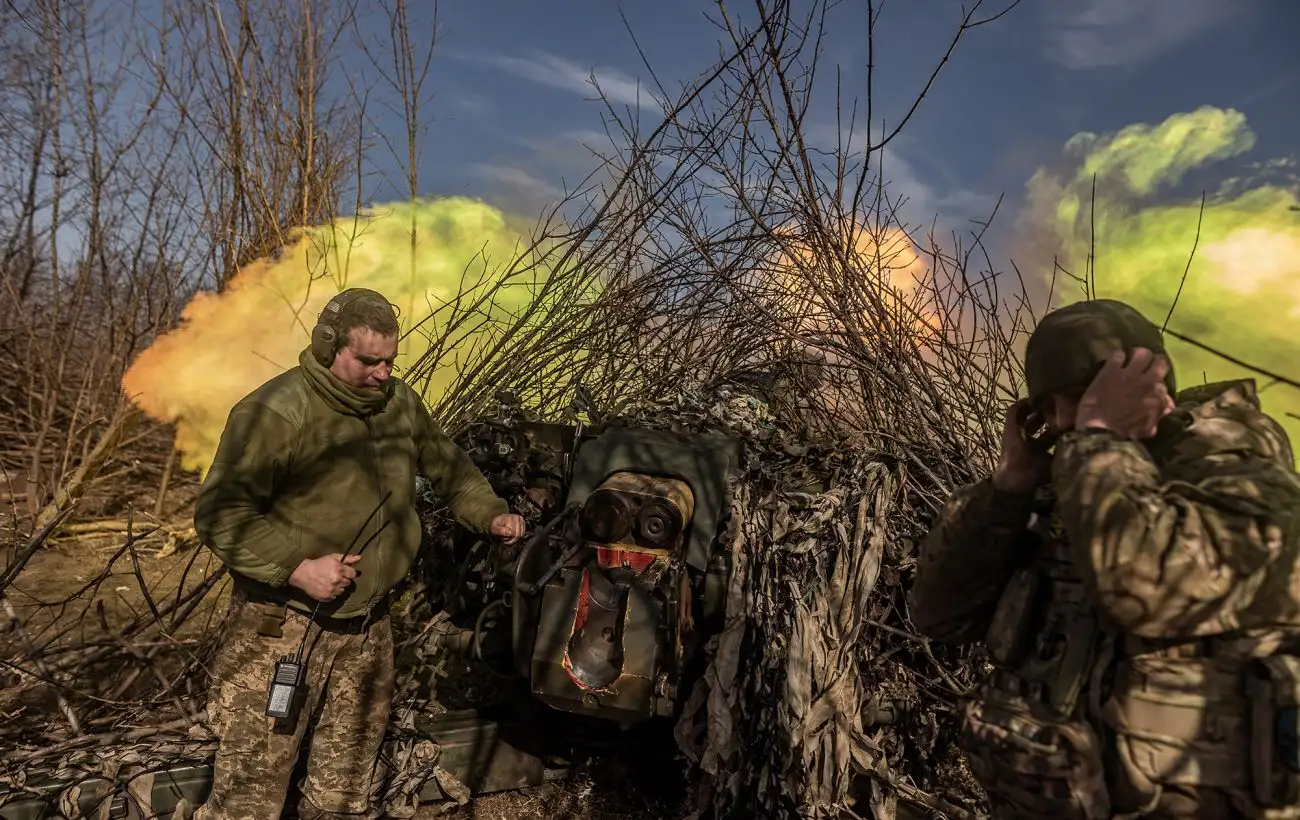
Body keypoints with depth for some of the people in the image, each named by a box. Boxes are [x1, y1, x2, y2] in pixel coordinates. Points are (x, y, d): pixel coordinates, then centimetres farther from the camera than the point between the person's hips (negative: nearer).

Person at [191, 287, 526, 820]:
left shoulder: (399, 402, 3)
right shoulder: (275, 412, -17)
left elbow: (448, 465, 17)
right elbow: (219, 515, -18)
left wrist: (490, 515, 4)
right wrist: (298, 567, -25)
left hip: (368, 624, 6)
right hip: (283, 623, -6)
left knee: (351, 776, 20)